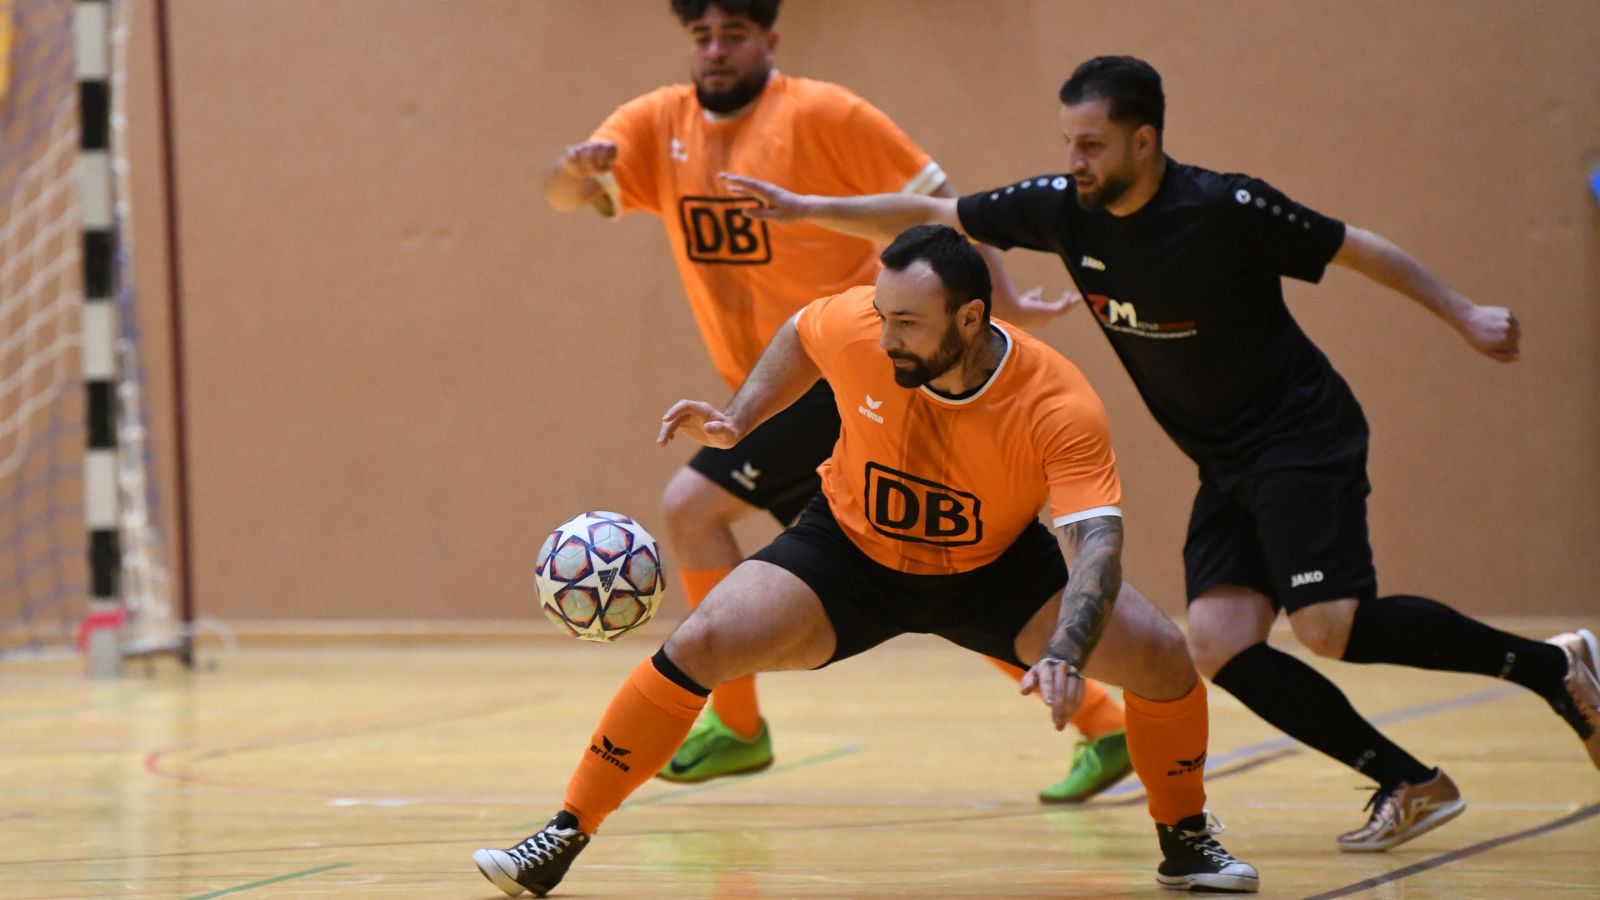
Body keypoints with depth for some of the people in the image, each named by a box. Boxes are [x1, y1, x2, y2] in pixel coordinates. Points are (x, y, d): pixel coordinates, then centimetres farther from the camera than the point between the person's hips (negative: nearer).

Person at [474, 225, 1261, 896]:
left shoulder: (1058, 407, -32)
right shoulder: (856, 328, -24)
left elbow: (1099, 541, -41)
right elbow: (801, 336, 2)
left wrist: (1064, 657, -57)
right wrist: (738, 419, -10)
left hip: (992, 567, -1)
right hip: (851, 550, 1)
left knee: (1162, 656, -16)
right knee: (700, 644, -21)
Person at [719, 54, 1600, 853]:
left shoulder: (1225, 210, -20)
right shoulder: (1063, 208, -4)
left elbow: (1357, 249, -7)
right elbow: (930, 217, 5)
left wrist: (1462, 315, -6)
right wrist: (808, 208, 0)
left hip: (1302, 433, -6)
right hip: (1226, 462, 6)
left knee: (1329, 624, -24)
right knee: (1219, 646, -11)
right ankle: (1409, 786, -2)